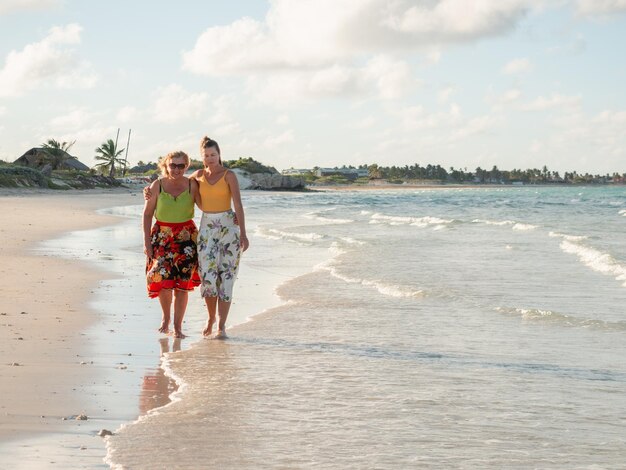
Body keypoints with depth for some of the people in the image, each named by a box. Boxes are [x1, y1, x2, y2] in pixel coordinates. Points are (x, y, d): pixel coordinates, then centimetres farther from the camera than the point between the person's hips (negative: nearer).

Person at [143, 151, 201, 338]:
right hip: (162, 235, 0)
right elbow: (147, 214, 3)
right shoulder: (157, 186, -3)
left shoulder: (191, 185, -2)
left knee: (182, 283, -2)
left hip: (186, 236, 0)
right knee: (162, 277, -12)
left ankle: (177, 326, 8)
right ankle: (166, 317, 15)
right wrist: (147, 241, -1)